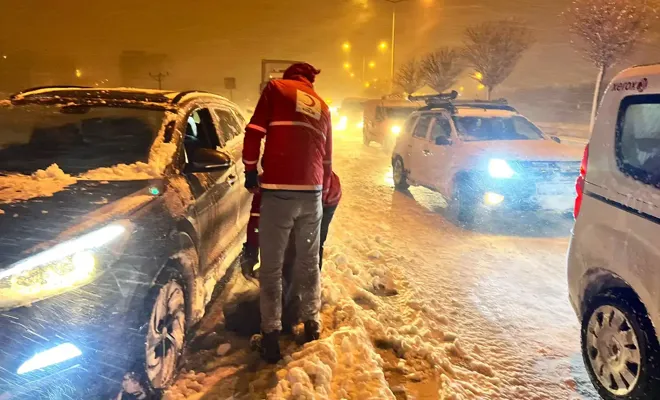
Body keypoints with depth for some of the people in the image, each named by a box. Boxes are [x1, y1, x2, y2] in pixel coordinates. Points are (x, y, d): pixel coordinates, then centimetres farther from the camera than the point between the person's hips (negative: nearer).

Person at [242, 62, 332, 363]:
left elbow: (254, 132, -1)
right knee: (309, 263, 18)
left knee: (271, 268, 4)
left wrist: (250, 170, 10)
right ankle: (311, 325, 27)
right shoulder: (322, 107, 21)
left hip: (278, 190, -4)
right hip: (312, 192, 4)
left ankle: (271, 335, 6)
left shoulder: (276, 88, 9)